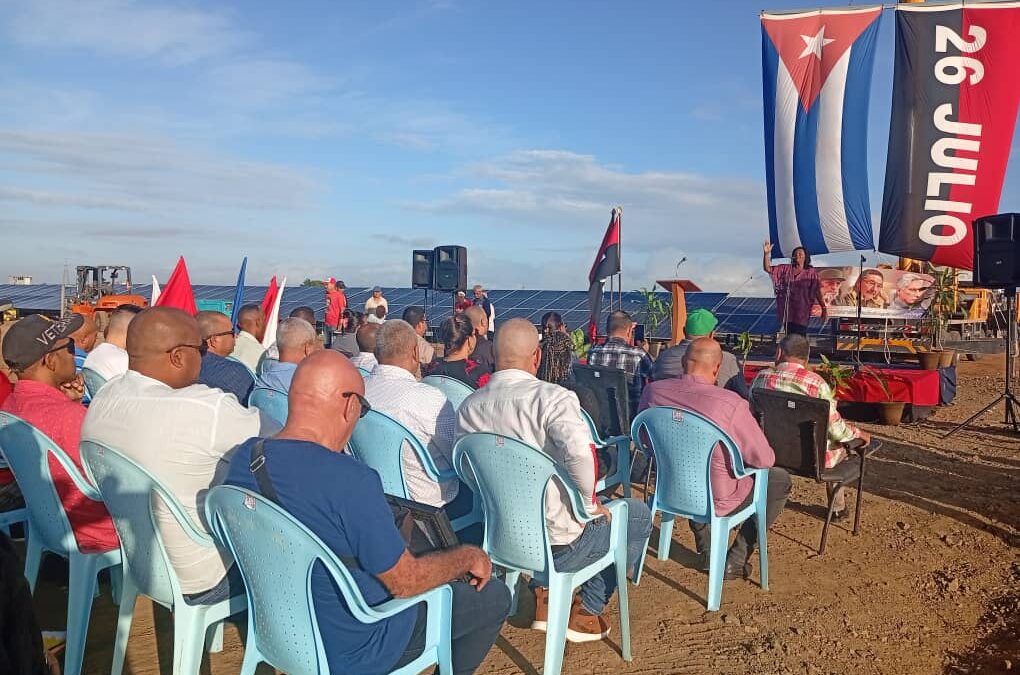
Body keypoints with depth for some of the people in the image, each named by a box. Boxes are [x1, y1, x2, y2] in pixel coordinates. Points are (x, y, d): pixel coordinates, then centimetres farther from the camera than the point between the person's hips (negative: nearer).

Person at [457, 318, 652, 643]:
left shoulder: (468, 406, -5)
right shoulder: (552, 397, -21)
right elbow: (580, 452, -36)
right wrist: (589, 503, -18)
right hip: (557, 542, -6)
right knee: (639, 515, 19)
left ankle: (544, 595, 27)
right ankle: (586, 611, 21)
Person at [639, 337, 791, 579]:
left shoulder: (653, 391, -13)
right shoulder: (730, 403, -27)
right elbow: (764, 459, -16)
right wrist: (742, 450, 6)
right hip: (715, 499, -5)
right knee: (780, 481, 18)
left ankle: (708, 552, 36)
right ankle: (735, 561, 20)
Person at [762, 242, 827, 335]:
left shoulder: (811, 272, 0)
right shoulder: (785, 269, 7)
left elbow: (818, 292, -3)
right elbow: (767, 268, 2)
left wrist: (824, 308, -9)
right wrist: (766, 253, -13)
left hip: (801, 312, -3)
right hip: (787, 311, 3)